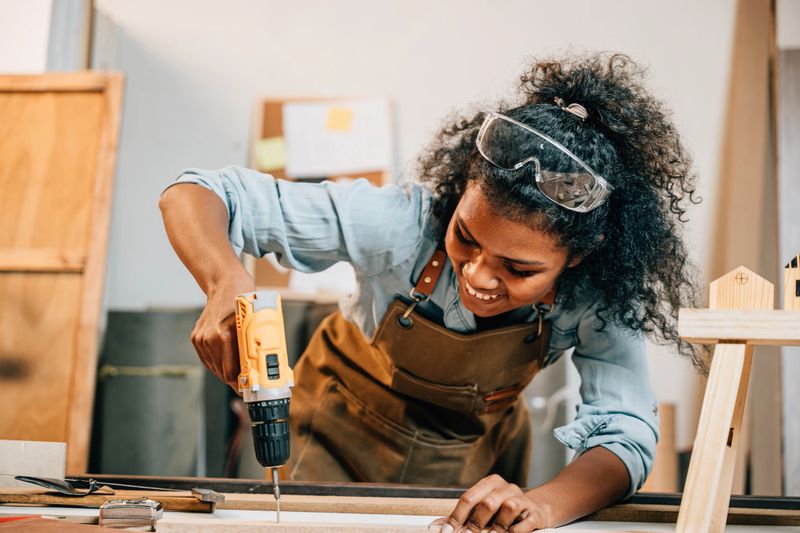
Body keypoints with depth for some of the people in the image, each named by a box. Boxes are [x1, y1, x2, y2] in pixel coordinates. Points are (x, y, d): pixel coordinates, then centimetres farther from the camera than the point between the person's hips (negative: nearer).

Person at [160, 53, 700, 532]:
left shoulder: (596, 291, -31)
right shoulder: (402, 224, -36)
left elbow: (628, 436, -33)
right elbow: (194, 195, -33)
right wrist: (229, 283, -55)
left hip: (478, 454, 2)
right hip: (346, 435, -1)